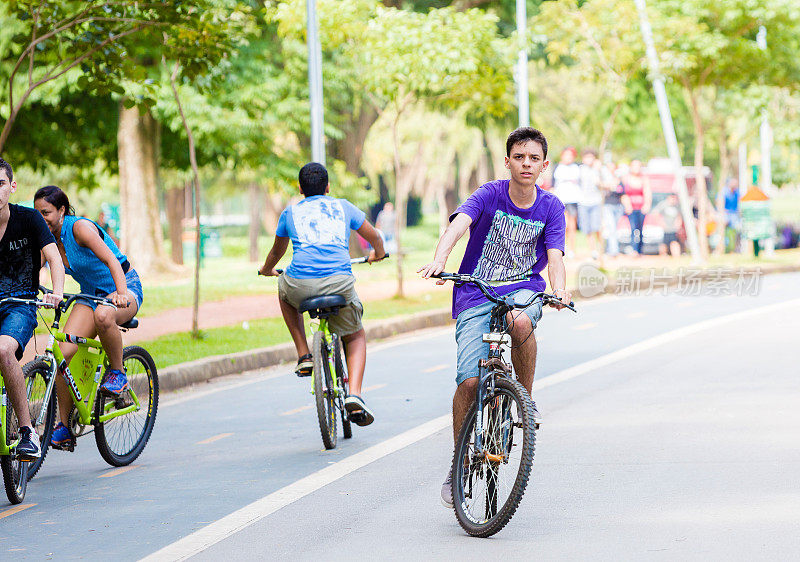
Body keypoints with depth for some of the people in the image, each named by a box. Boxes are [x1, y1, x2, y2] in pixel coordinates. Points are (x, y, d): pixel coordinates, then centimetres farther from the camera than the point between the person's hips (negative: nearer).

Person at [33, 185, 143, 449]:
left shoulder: (79, 227, -23)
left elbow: (111, 259, -33)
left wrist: (121, 293, -49)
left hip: (124, 287, -6)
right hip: (91, 294, 6)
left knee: (103, 316, -42)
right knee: (63, 352, -15)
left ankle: (117, 373, -15)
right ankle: (64, 427, -5)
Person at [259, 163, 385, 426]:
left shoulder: (290, 212, 21)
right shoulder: (342, 207, 21)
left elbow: (277, 251, 37)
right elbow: (374, 237, 33)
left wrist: (267, 270, 59)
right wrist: (378, 253, 56)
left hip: (301, 284, 0)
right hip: (340, 283, 0)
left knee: (284, 289, 38)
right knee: (356, 336, 24)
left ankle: (304, 356, 27)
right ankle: (354, 395, 1)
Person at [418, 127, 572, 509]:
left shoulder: (550, 208, 0)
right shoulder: (489, 195, -8)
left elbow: (554, 256, -10)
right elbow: (458, 224, -25)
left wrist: (560, 290, -33)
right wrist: (439, 260, -46)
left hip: (523, 289, 1)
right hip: (476, 293, -1)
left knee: (520, 321, -38)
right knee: (470, 381, -13)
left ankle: (526, 398, -12)